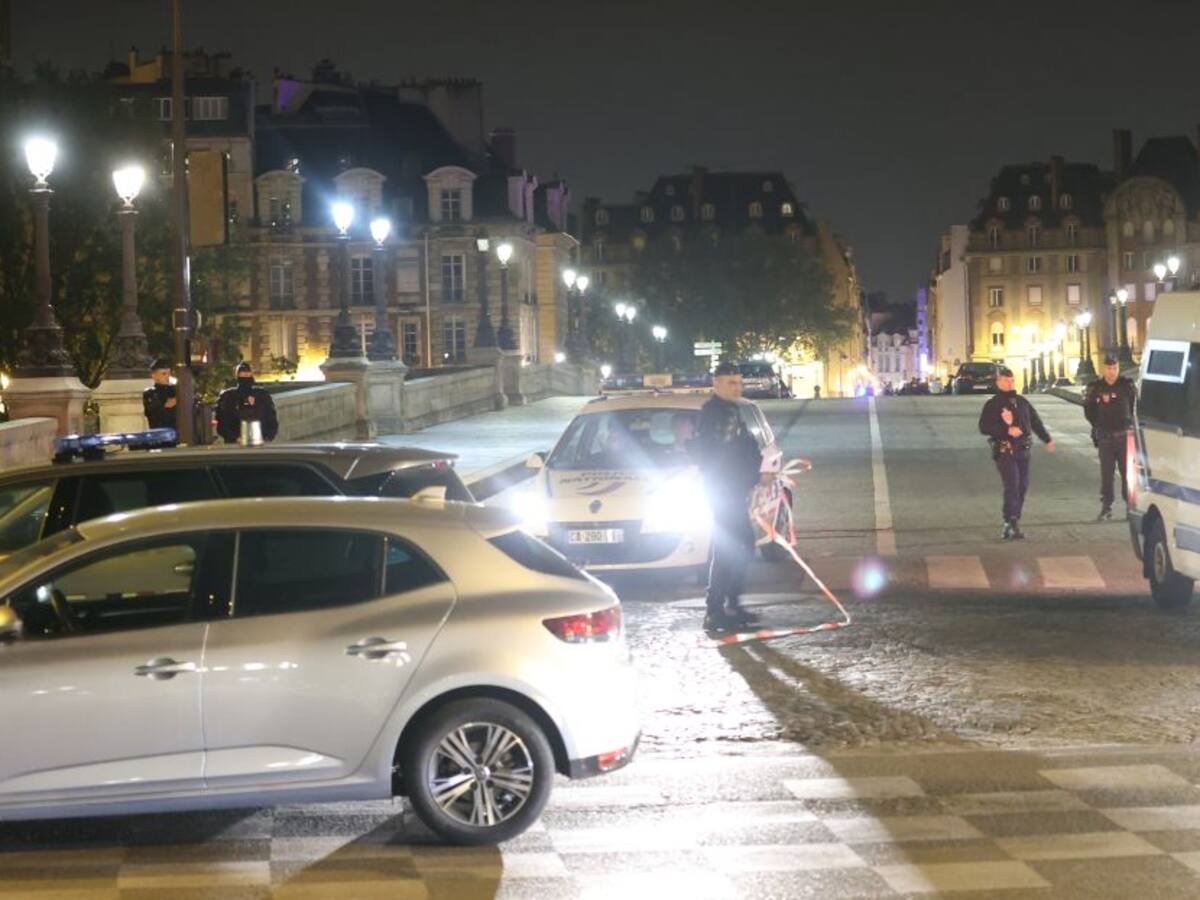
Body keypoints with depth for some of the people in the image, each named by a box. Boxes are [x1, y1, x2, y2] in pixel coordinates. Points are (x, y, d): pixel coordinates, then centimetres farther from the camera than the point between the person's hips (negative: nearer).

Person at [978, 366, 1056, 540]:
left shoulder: (1022, 402, 14)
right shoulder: (992, 405, -4)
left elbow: (1035, 422, 23)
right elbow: (984, 427, -12)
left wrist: (1047, 439, 21)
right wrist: (1007, 430, -20)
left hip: (1023, 450, 6)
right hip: (1005, 452, -6)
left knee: (1022, 486, 7)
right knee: (1012, 486, -16)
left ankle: (1013, 522, 17)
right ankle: (1011, 524, -16)